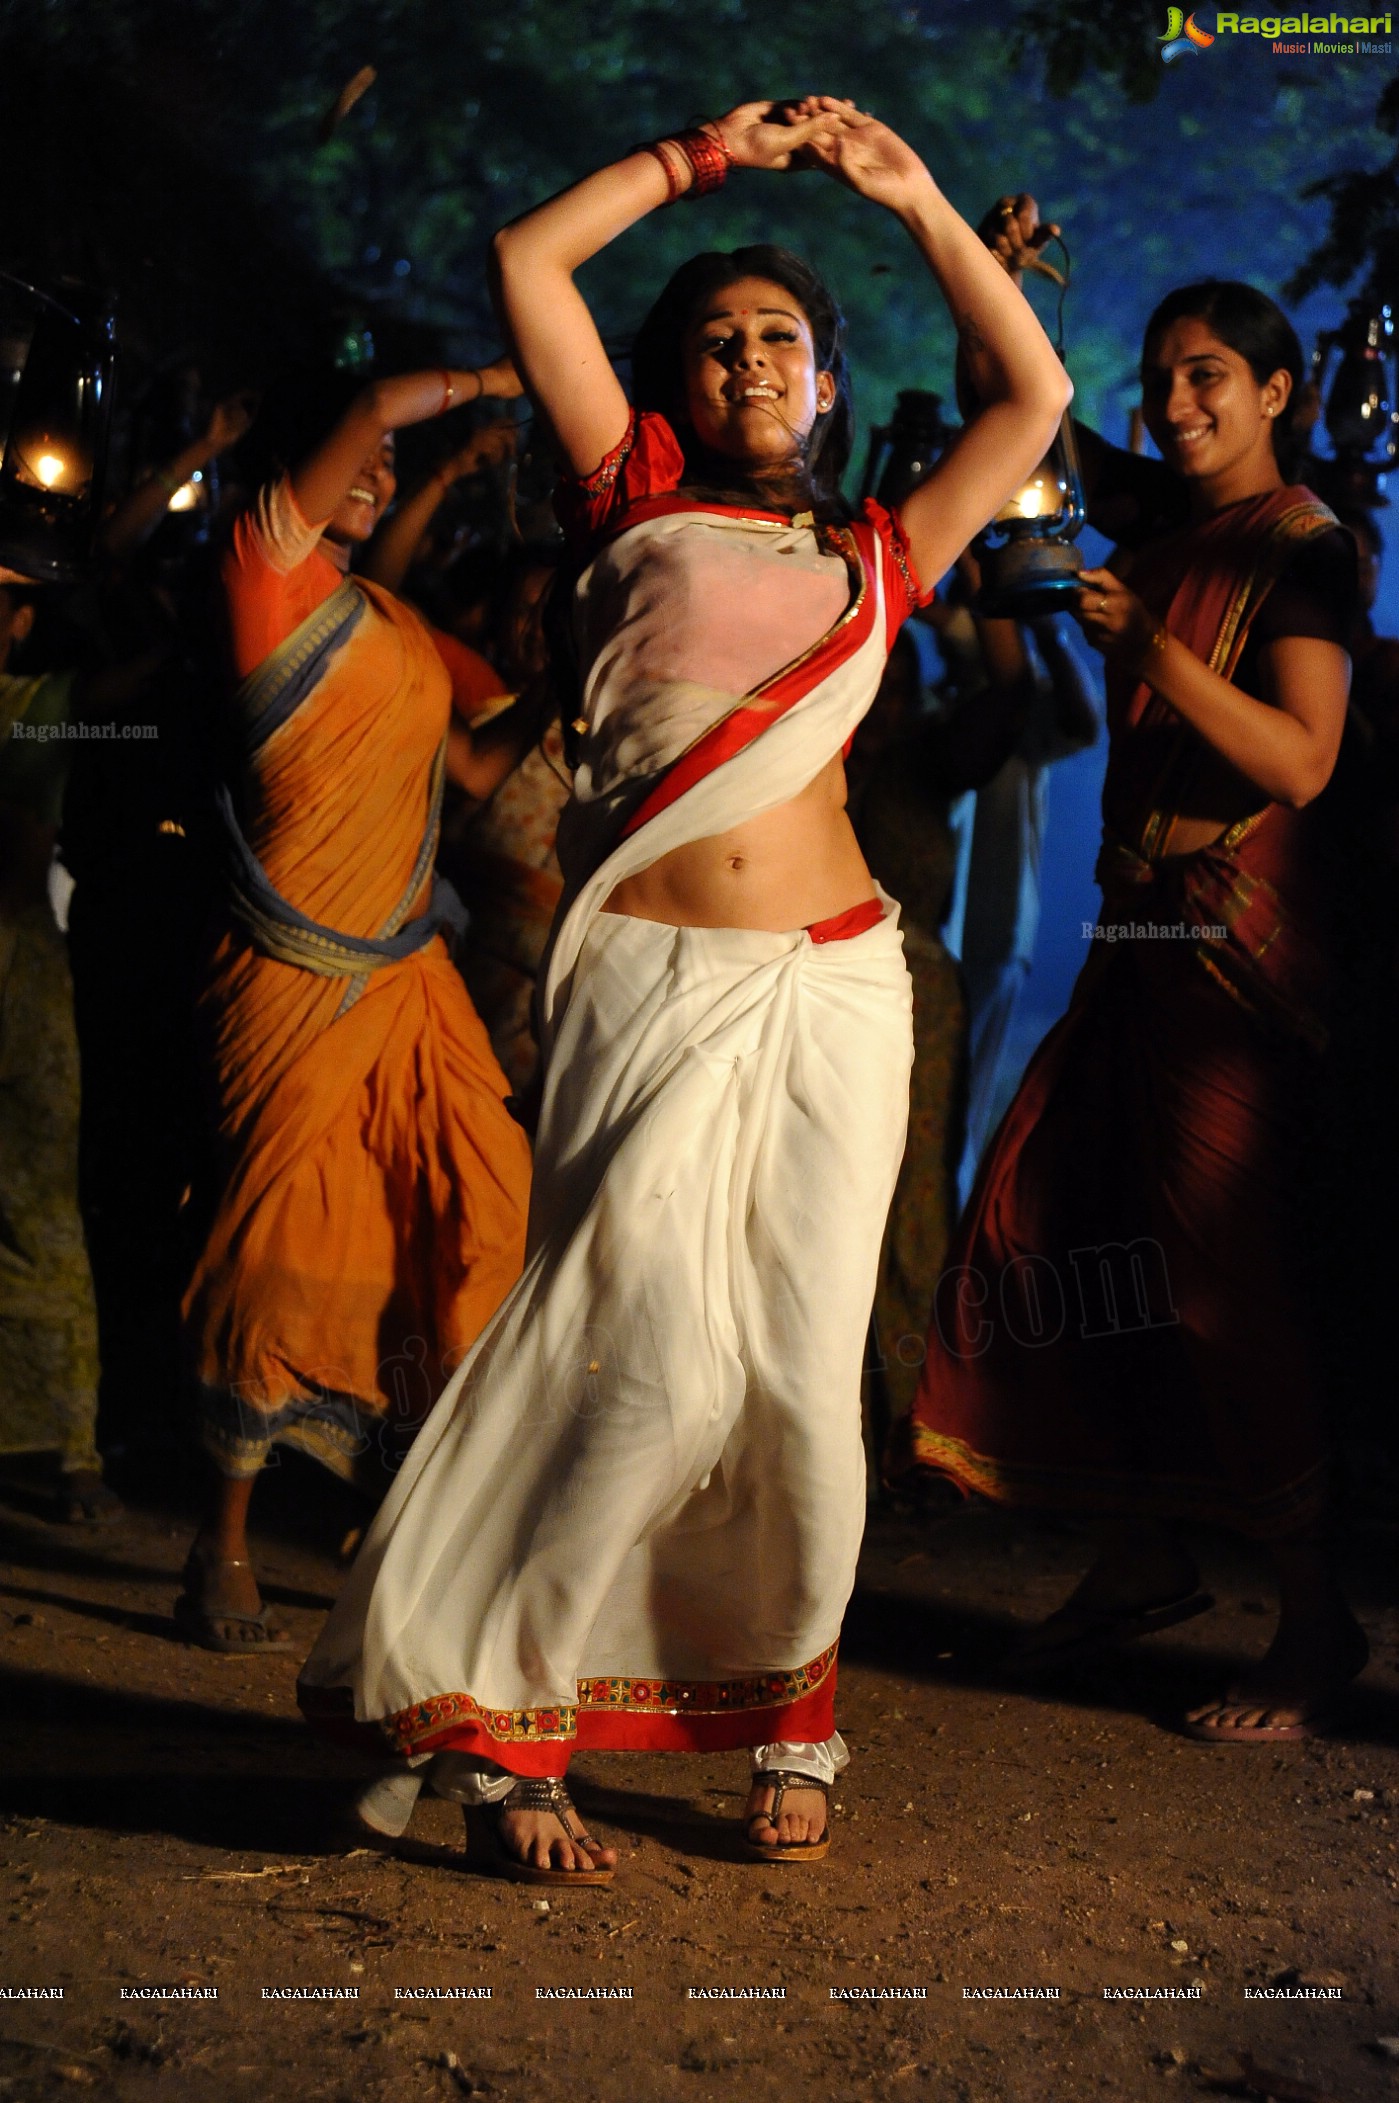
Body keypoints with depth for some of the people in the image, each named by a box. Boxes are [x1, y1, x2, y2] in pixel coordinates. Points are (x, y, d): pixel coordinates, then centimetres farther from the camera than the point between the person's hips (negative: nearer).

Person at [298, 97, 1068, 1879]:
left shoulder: (872, 558, 19)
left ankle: (783, 1713, 19)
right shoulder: (638, 510, 13)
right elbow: (526, 260, 10)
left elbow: (1036, 395, 24)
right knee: (659, 1367, -12)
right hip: (647, 982, -2)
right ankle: (496, 1719, 3)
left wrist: (915, 198, 24)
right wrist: (708, 155, 17)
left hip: (830, 987, 3)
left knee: (804, 1376, 0)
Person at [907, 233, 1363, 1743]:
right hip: (1138, 935, 8)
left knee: (1222, 1270, -10)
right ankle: (1144, 1561, 16)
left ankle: (1315, 1620, 1)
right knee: (1047, 1218, 4)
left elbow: (1301, 761, -18)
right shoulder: (1157, 512, 13)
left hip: (1239, 948, -8)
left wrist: (1147, 642, -24)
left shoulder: (1303, 547, -6)